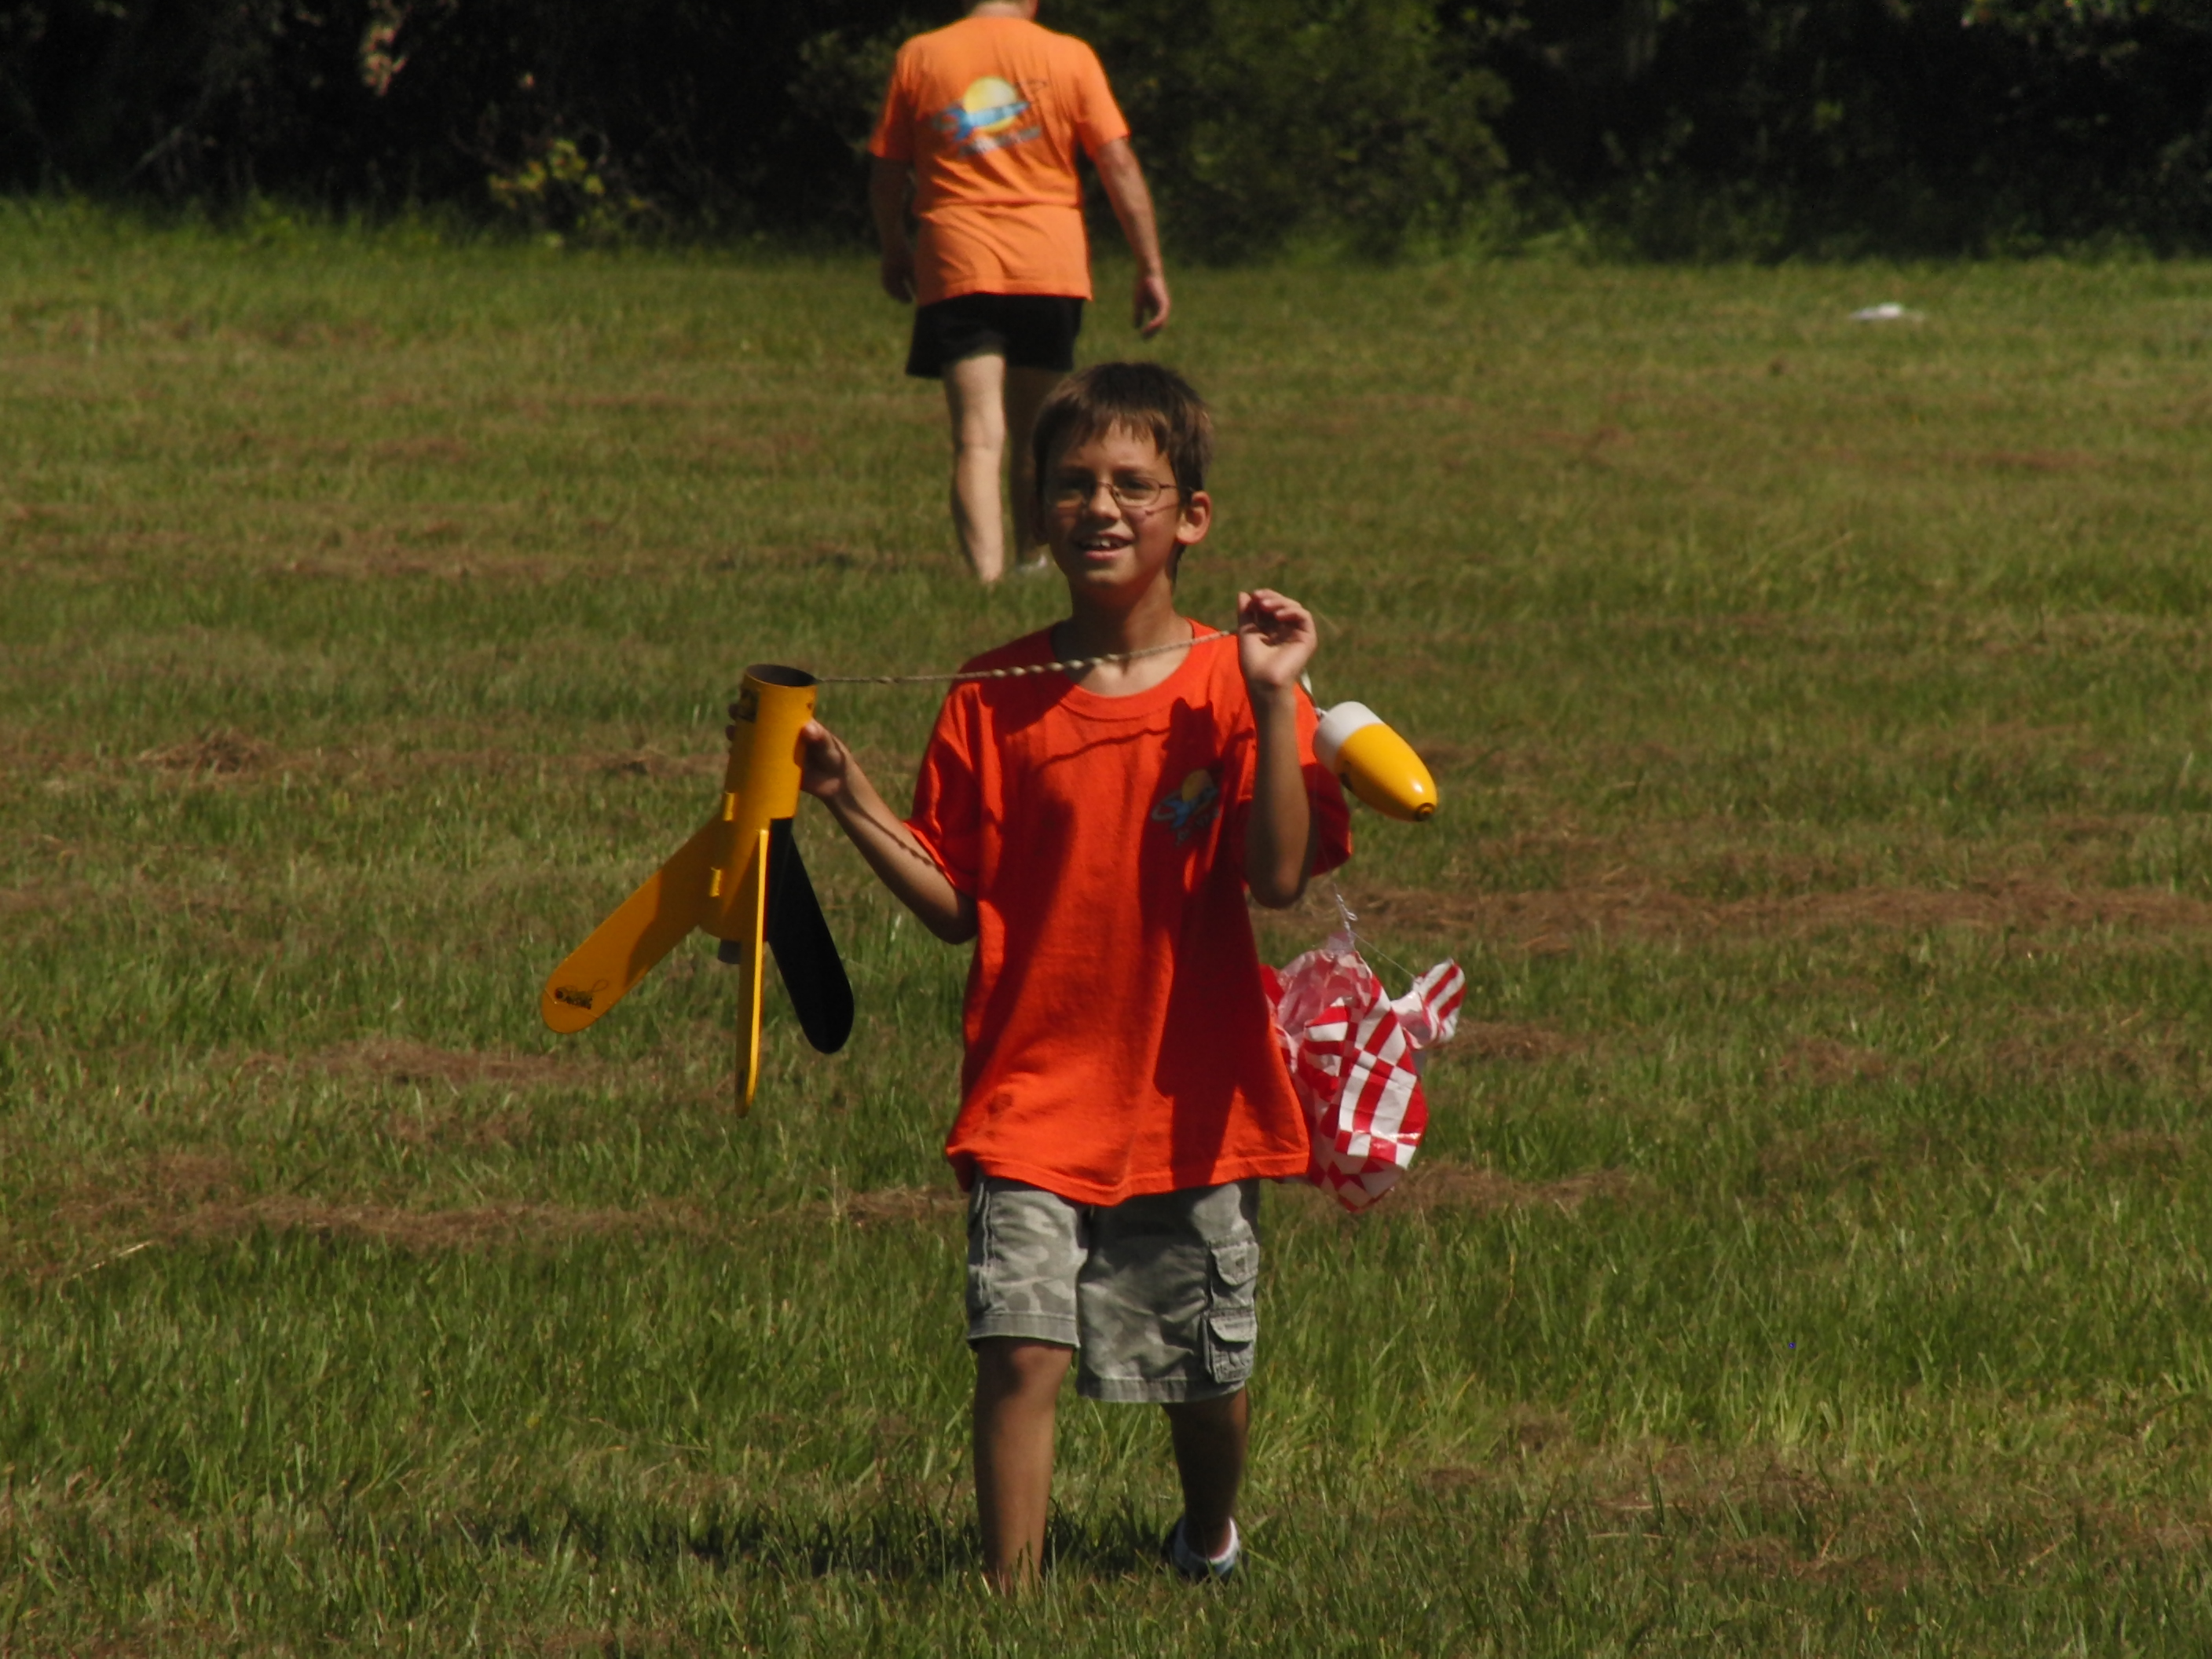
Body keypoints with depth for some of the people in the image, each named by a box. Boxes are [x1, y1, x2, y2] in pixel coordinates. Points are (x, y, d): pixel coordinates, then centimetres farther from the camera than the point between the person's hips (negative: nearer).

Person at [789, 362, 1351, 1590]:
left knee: (1206, 1368, 14)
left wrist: (1273, 702, -20)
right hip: (1036, 1092, 0)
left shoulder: (1232, 686, -4)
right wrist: (851, 805, -8)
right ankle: (1011, 1594, -8)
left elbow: (1278, 876, -16)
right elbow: (955, 908, 4)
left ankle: (1209, 1539, 43)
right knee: (1019, 1346, -15)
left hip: (1190, 1094, 0)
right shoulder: (993, 703, 1)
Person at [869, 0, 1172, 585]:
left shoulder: (919, 58, 4)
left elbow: (885, 172, 10)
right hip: (1050, 267, 1)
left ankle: (988, 575, -22)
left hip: (956, 270, -1)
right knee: (1035, 434, 17)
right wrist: (1151, 268, 3)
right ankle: (1032, 561, 27)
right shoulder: (1069, 58, 1)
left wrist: (894, 251, 26)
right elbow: (1119, 168, -2)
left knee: (978, 437, -7)